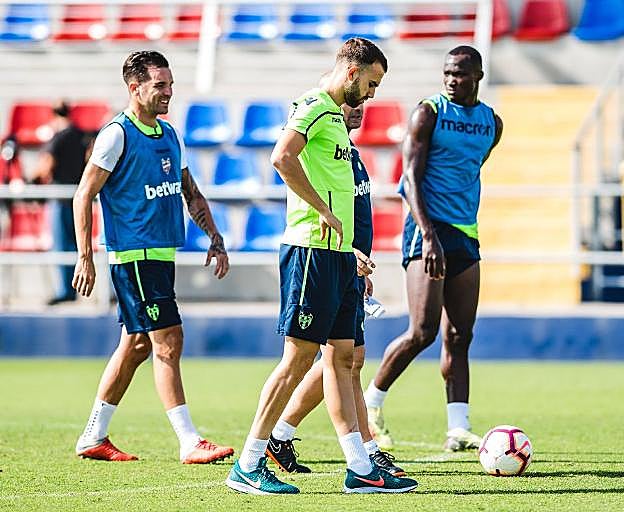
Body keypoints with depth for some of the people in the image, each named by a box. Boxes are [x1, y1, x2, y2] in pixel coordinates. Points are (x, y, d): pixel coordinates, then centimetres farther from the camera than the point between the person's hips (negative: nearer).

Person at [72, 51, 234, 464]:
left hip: (163, 254, 9)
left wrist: (215, 237, 13)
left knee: (136, 345, 12)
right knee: (168, 342, -12)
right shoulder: (117, 135, -10)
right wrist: (85, 257, -16)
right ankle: (190, 443, -13)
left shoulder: (171, 135, 14)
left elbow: (190, 192, 23)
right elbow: (84, 195, -10)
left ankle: (93, 438, 21)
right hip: (133, 256, -9)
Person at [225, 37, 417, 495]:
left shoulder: (334, 114, 21)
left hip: (338, 252, 10)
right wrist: (325, 213, -22)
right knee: (300, 356, -8)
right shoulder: (314, 106, -9)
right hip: (313, 248, -10)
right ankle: (248, 466, -4)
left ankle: (360, 469, 9)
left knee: (341, 356, 8)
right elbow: (282, 158, -25)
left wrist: (352, 251, 23)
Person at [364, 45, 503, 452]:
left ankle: (458, 429, -2)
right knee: (423, 331, -14)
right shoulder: (429, 113, -6)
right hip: (429, 229, -6)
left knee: (459, 337, 1)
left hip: (466, 235, 6)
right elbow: (412, 177, -13)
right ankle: (371, 402, 4)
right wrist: (429, 235, -24)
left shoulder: (492, 124, 12)